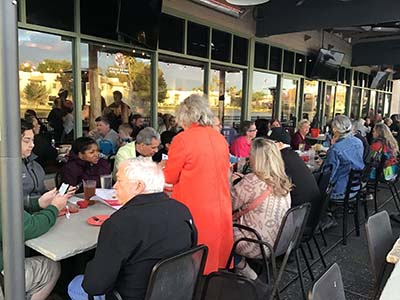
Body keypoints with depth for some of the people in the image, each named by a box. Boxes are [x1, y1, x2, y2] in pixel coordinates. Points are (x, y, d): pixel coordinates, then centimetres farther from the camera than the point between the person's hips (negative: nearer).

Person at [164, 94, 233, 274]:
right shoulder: (220, 138, 4)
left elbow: (170, 177, -4)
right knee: (216, 246, 18)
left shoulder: (182, 139, -13)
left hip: (195, 210, -5)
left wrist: (165, 166, 18)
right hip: (221, 209, 6)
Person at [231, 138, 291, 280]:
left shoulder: (251, 181, -23)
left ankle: (242, 268, 13)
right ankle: (243, 267, 21)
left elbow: (229, 204, -11)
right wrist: (242, 181, 14)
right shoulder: (282, 180, 0)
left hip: (259, 247, -7)